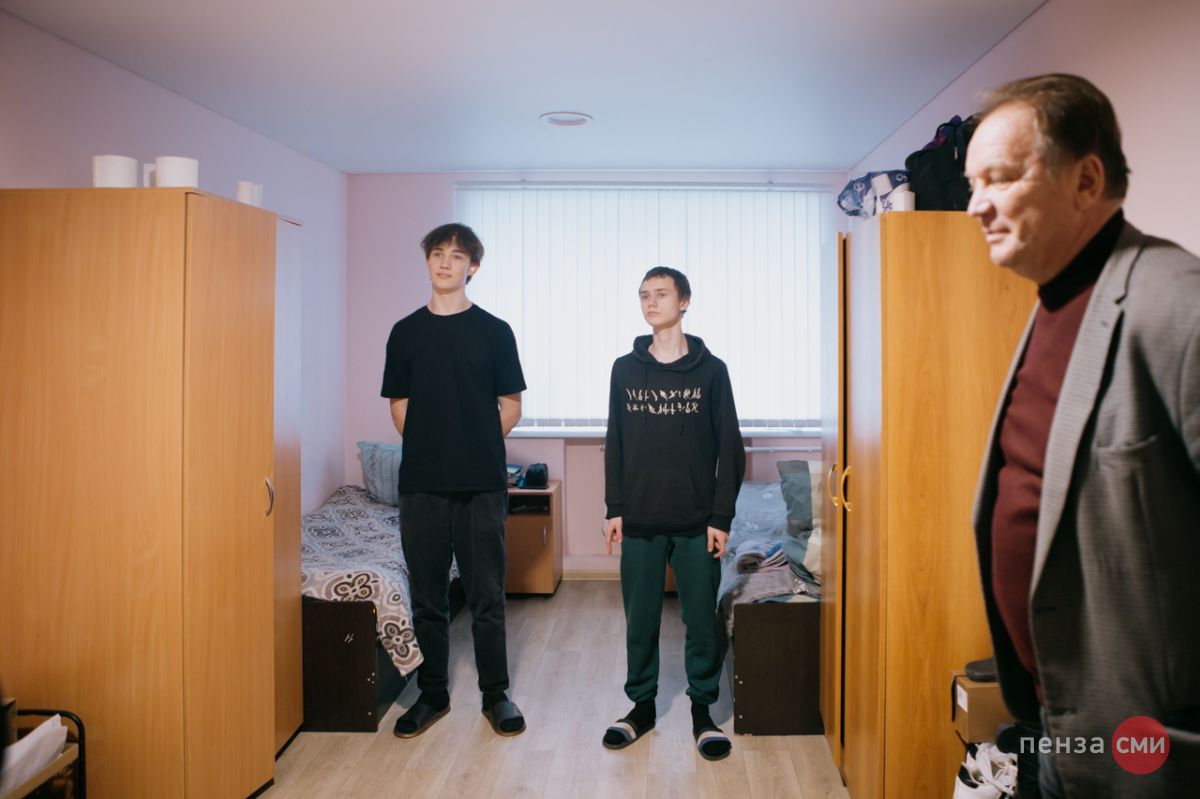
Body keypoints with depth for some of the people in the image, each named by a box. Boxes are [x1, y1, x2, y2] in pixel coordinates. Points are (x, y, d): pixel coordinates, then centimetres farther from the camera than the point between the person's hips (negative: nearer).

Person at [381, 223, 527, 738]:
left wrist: (478, 447, 4)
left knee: (486, 596, 6)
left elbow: (510, 408, 5)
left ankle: (495, 695, 21)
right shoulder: (406, 332, 7)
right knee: (427, 596, 10)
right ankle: (432, 694, 25)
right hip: (421, 484, 2)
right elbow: (399, 406, 12)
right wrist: (431, 446, 6)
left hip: (481, 484, -2)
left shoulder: (494, 331, 1)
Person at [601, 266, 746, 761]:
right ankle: (642, 705, 28)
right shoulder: (625, 369, 5)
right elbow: (615, 444, 8)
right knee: (639, 619, 10)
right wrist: (615, 509, 3)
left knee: (702, 620, 6)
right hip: (640, 520, 2)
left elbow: (730, 450, -1)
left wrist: (721, 517, -6)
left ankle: (702, 710, 23)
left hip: (697, 521, -2)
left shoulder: (711, 370, -2)